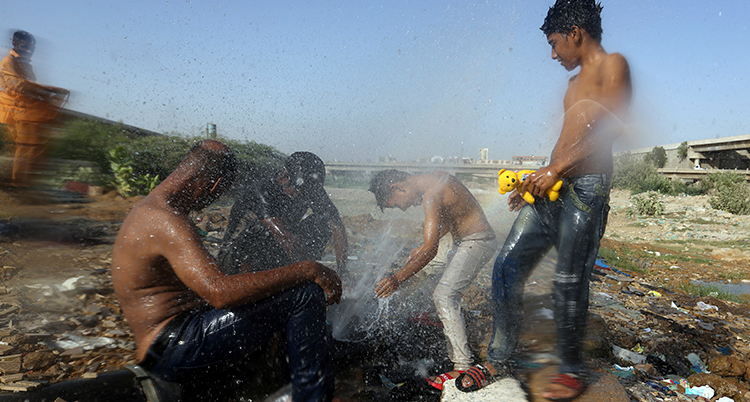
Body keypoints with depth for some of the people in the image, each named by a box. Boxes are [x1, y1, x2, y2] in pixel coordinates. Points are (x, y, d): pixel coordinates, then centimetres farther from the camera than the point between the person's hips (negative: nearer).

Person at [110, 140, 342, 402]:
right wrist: (306, 270, -27)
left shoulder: (150, 210, 14)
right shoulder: (166, 221, -21)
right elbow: (220, 292, -33)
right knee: (306, 295, -19)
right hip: (174, 350, -11)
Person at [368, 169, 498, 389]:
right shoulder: (432, 180, 6)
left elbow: (430, 250, -29)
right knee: (448, 294, 18)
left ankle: (463, 367, -14)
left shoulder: (432, 195, -25)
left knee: (444, 296, -17)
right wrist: (420, 248, 18)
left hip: (477, 242, -11)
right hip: (466, 241, 11)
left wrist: (397, 279, -29)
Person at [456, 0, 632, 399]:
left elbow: (607, 130, -15)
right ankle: (498, 362, 11)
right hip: (551, 188, 8)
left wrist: (556, 170, -19)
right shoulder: (574, 83, 26)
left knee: (568, 283, -3)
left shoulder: (612, 66, 0)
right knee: (507, 267, 1)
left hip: (585, 188, -8)